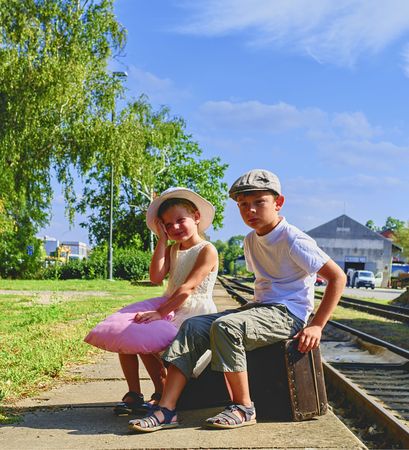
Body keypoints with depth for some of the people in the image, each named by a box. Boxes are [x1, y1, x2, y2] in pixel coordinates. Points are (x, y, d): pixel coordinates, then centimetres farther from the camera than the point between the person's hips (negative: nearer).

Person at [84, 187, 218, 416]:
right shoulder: (171, 250, 16)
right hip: (169, 307, 8)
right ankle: (134, 394, -6)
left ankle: (163, 395, -9)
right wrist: (162, 240, -1)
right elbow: (156, 277, -2)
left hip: (192, 314, -8)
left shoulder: (207, 250, -8)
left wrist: (160, 312, -23)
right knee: (123, 331, -13)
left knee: (144, 338, -28)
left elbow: (188, 288, -18)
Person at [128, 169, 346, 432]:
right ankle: (166, 410, -17)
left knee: (224, 326, -32)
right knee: (194, 327, -10)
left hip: (288, 314, -8)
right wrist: (255, 312, 14)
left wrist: (317, 326, -18)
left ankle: (243, 408, -19)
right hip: (261, 309, 8)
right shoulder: (251, 242, 13)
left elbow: (337, 277, -15)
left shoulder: (294, 240, -12)